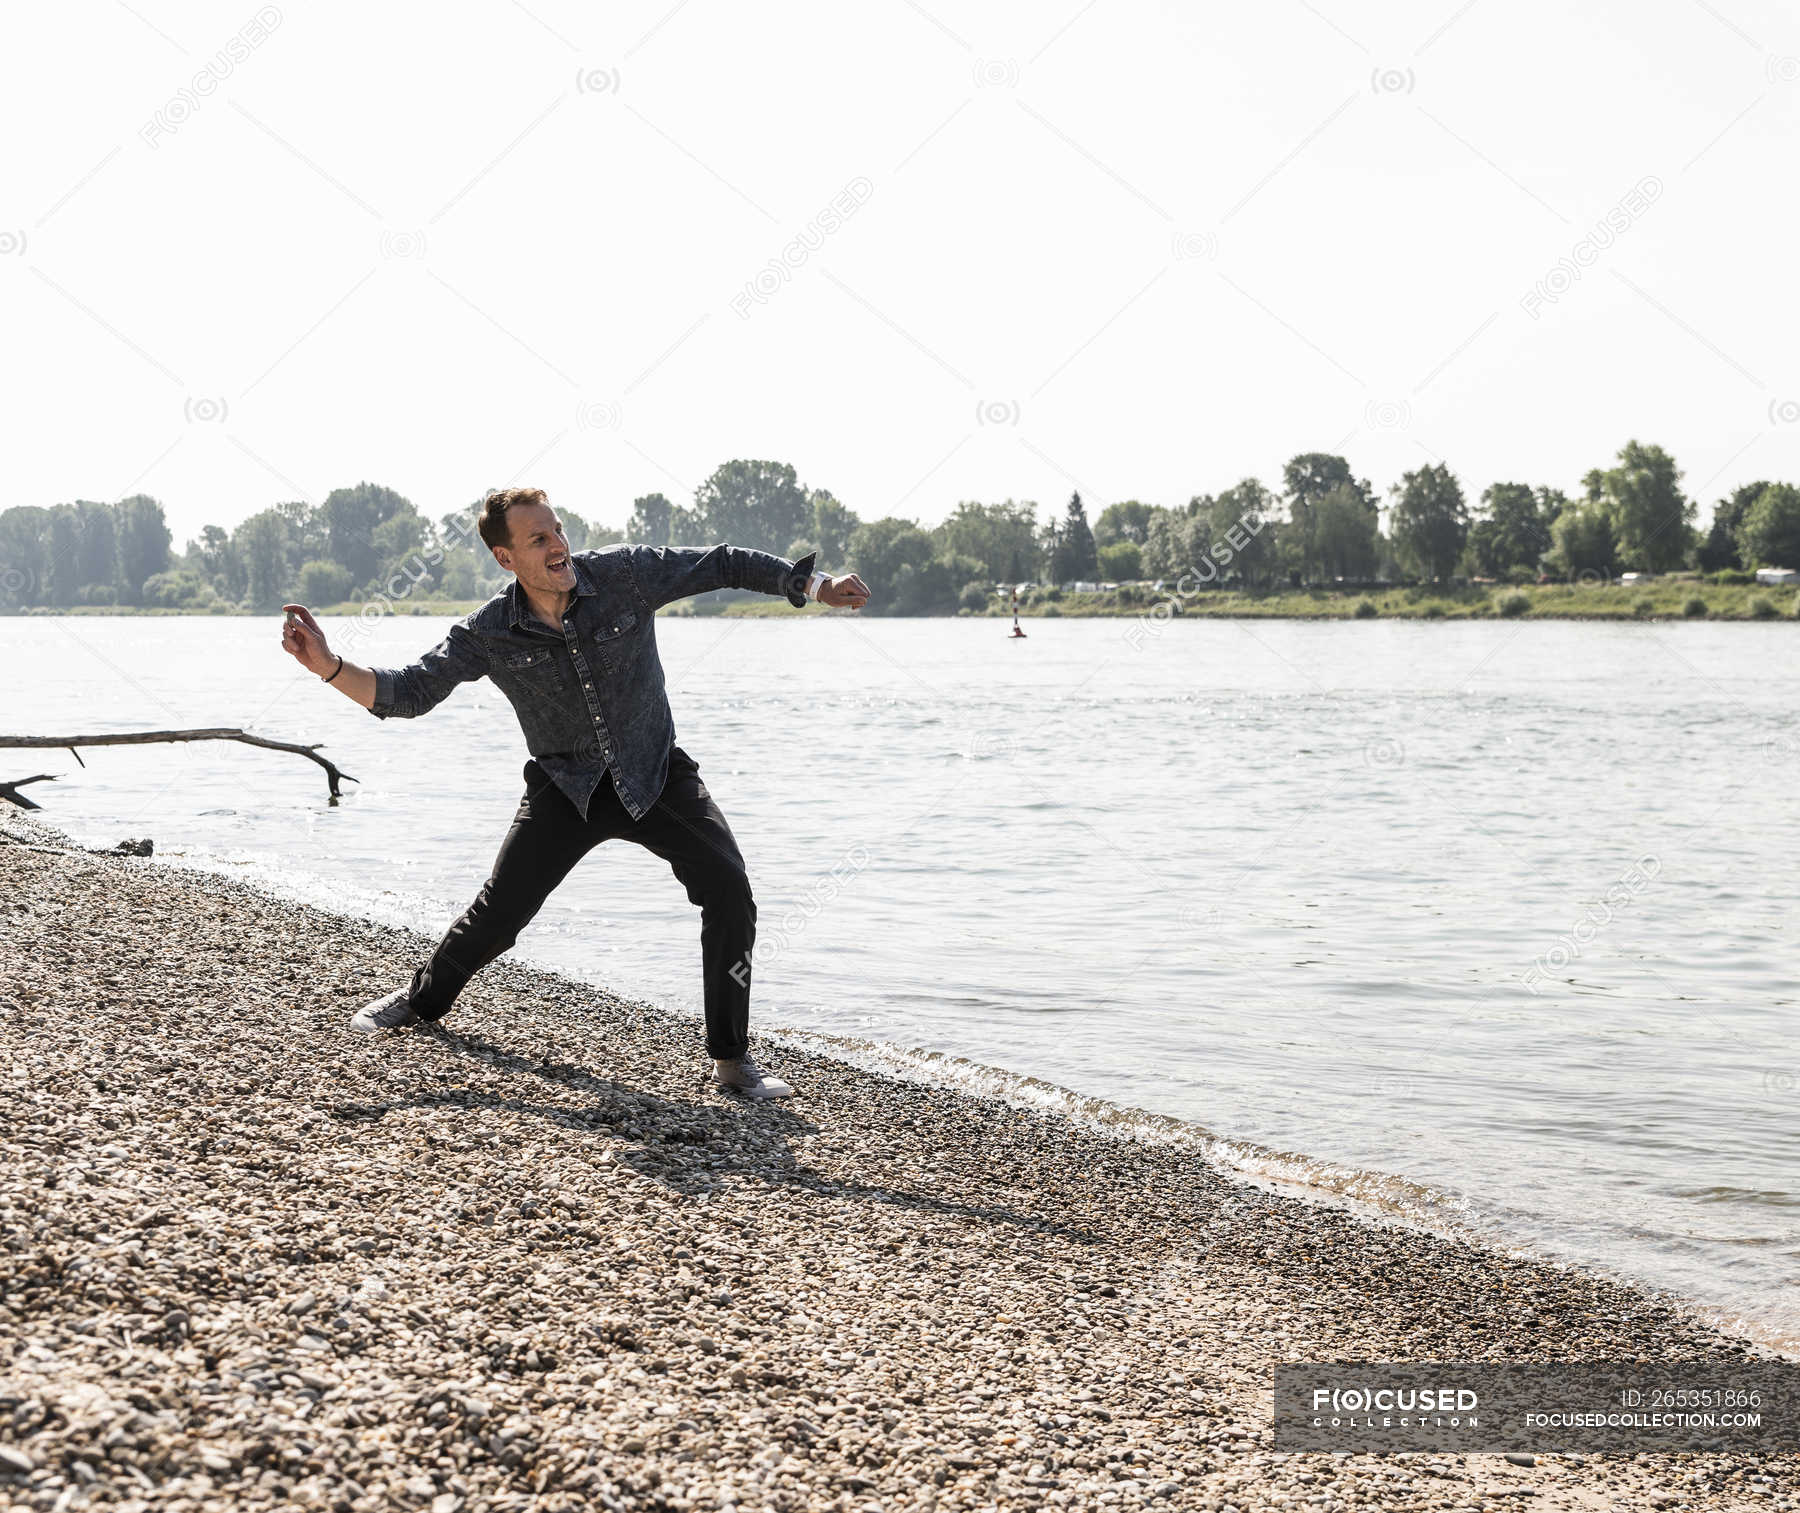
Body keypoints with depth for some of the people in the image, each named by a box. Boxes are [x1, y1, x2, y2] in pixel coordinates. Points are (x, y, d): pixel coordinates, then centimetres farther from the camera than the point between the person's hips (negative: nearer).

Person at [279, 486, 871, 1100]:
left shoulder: (626, 574, -14)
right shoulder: (488, 634, -13)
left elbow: (725, 565, -5)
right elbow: (408, 692, -15)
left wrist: (818, 586, -6)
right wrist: (329, 667, -31)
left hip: (657, 774, 0)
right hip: (566, 788, 0)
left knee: (729, 889, -17)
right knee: (501, 907, -1)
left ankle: (732, 1056, -4)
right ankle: (423, 998, 32)